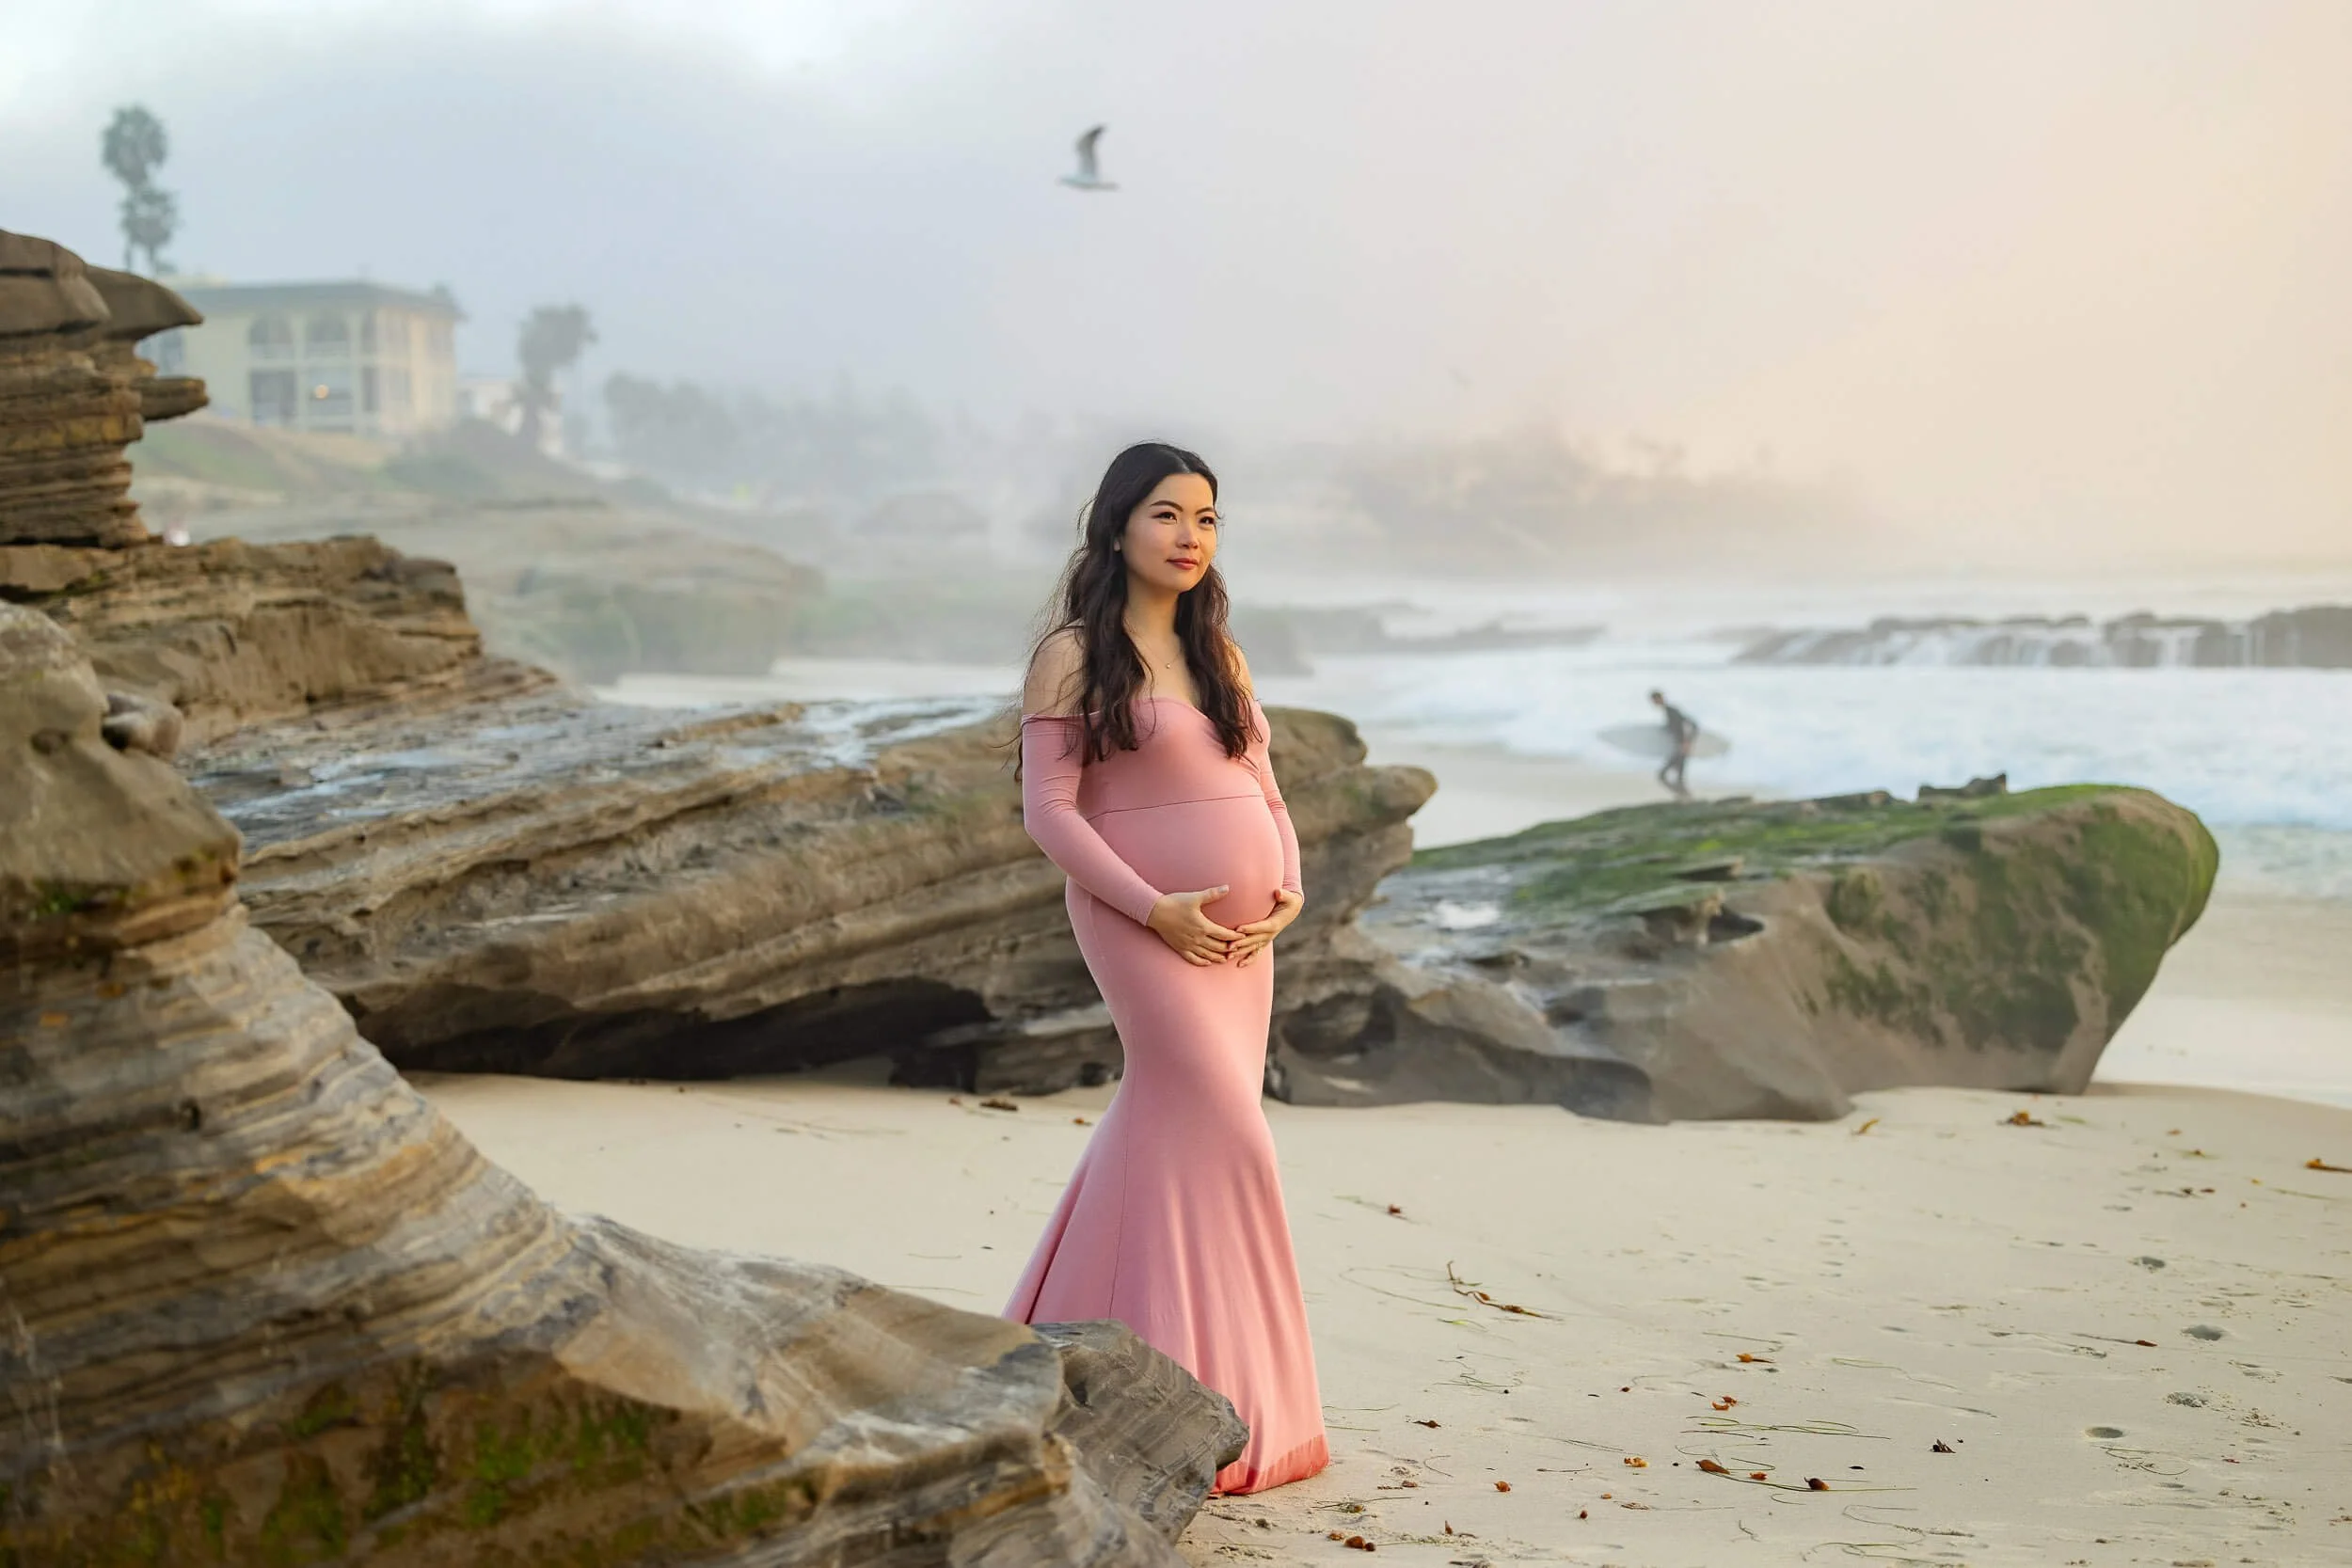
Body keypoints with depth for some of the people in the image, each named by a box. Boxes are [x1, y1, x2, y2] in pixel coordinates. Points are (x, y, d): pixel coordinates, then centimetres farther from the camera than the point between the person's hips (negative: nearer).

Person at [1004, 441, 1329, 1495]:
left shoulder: (1218, 656, 14)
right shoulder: (1073, 655, -5)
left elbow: (1263, 792, 16)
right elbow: (1049, 810, -10)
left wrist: (1289, 892, -2)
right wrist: (1154, 909, -17)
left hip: (1240, 930, 7)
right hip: (1144, 922, -7)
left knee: (1168, 1129, 8)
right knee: (1224, 1137, -12)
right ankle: (1217, 1410, -5)